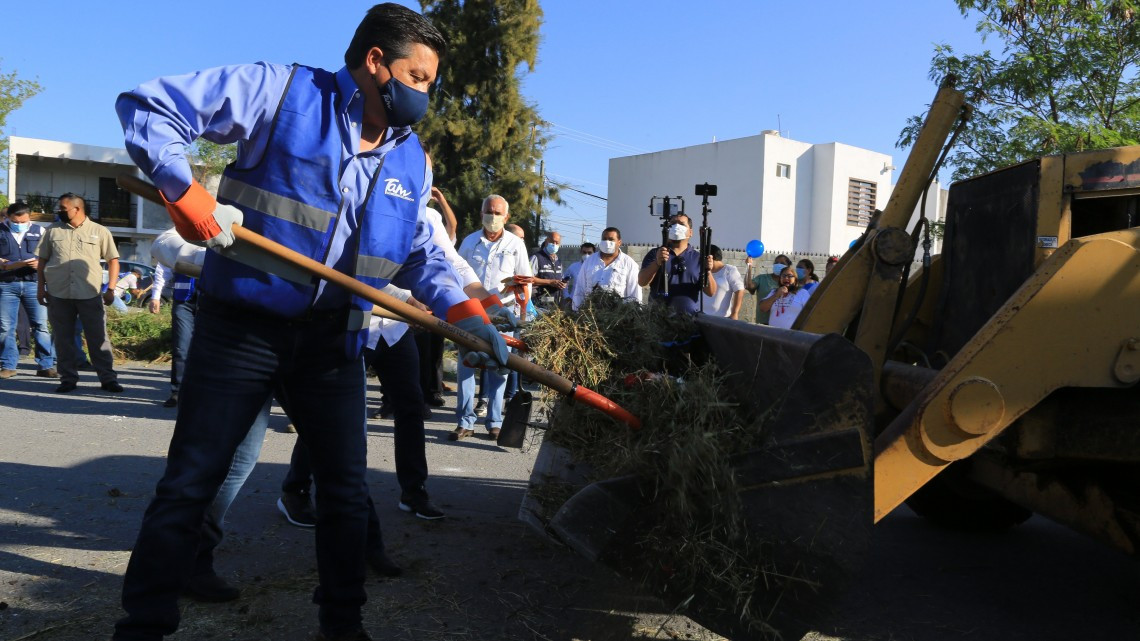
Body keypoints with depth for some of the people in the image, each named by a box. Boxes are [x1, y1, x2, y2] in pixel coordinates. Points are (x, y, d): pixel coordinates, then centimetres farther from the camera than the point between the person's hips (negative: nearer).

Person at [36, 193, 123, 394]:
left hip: (90, 295, -2)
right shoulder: (53, 230, 12)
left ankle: (108, 378, 5)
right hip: (58, 295, 3)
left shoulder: (99, 231, 4)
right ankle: (68, 379, 15)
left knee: (99, 338, 0)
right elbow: (42, 260, 14)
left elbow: (113, 260, 5)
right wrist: (40, 287, 6)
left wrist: (111, 289, -3)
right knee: (63, 339, 7)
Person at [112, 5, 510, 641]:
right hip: (241, 326, -4)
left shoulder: (412, 160, 9)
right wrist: (186, 192, -18)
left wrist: (464, 312, -3)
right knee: (188, 487, 3)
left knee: (347, 491, 9)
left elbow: (421, 254, 13)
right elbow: (147, 105, -5)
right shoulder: (282, 90, -6)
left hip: (333, 343, 5)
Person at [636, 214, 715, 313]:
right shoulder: (655, 254, 11)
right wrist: (657, 263, -18)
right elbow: (642, 282, -3)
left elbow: (711, 292, 5)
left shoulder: (697, 258, 10)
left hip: (688, 317, 0)